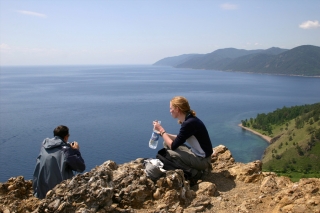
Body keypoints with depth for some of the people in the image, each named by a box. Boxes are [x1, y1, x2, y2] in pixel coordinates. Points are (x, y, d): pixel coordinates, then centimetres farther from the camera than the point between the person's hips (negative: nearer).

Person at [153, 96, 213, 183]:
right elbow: (179, 140, 16)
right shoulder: (189, 119, 2)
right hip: (196, 153, 10)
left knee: (168, 153, -19)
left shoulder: (189, 123, -26)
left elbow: (173, 146, -21)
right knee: (166, 143, 10)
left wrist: (161, 130, -10)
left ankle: (194, 173, -5)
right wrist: (163, 133, 7)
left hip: (202, 160, -9)